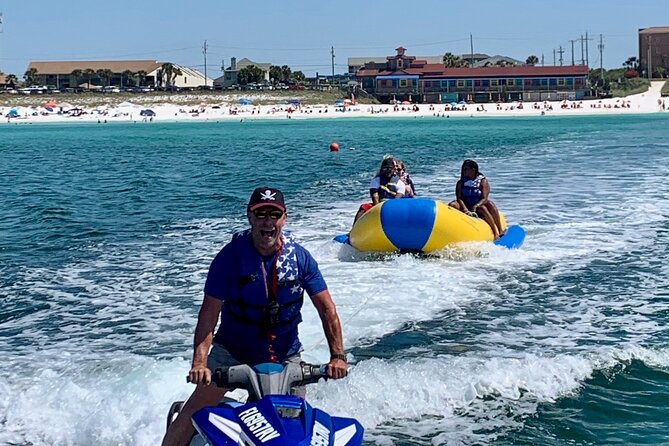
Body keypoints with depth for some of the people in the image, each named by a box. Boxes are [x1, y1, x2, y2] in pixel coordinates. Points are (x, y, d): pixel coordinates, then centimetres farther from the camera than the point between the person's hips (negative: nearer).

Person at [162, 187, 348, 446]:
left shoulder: (300, 257, -8)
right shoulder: (230, 255, -14)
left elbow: (327, 309, -6)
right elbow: (210, 312, -18)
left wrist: (337, 356, -17)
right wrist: (199, 361, -29)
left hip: (285, 356, 2)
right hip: (232, 350, -2)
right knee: (194, 413, -10)